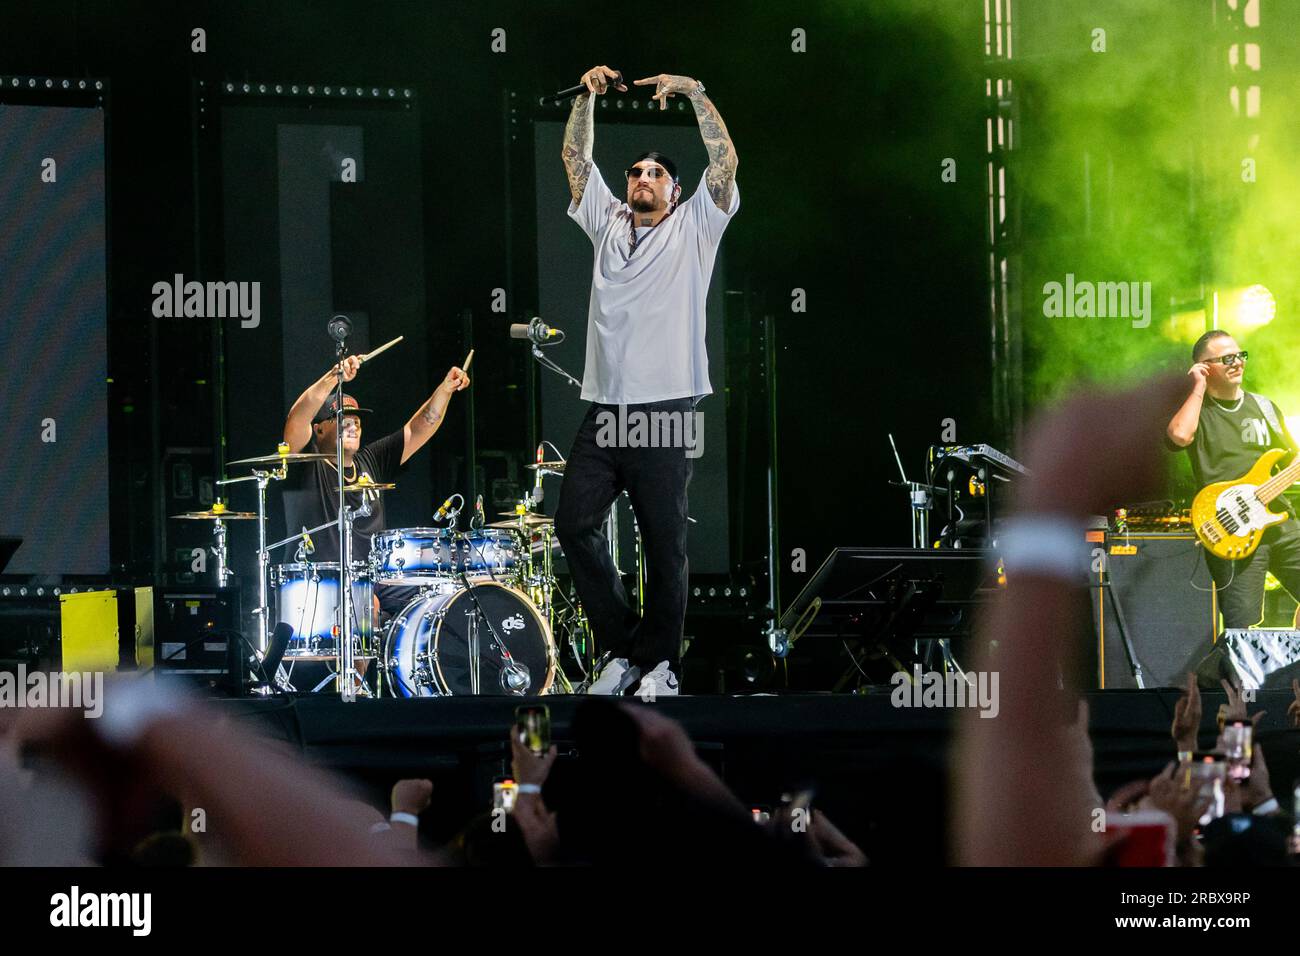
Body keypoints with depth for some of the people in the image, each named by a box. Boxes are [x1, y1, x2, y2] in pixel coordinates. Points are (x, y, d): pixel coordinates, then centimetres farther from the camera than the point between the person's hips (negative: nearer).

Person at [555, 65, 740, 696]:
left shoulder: (692, 229, 8)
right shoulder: (608, 224, 19)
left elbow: (724, 164, -4)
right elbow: (576, 160, 17)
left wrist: (694, 94, -7)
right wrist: (587, 97, 7)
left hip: (665, 410, -4)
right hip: (603, 408, 4)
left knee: (664, 543, -3)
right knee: (574, 523, -5)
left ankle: (660, 662, 6)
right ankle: (622, 648, 5)